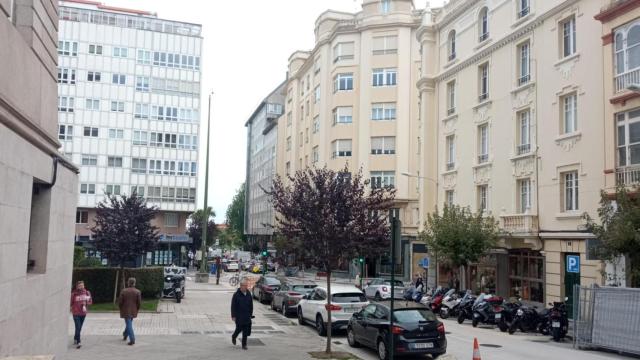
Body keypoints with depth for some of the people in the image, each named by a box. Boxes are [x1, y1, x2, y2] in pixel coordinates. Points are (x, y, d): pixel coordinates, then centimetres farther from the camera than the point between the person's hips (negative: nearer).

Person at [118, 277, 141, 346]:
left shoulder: (124, 291, -9)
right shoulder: (137, 292, -5)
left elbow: (120, 302, -6)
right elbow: (139, 302, -4)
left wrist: (121, 309, 10)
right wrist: (137, 310, 11)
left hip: (125, 311, -3)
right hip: (133, 311, 3)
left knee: (128, 324, -1)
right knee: (129, 323, 22)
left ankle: (132, 340, -9)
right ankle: (125, 335, 38)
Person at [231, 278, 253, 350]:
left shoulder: (248, 294, 5)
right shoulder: (236, 295, -8)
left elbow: (251, 305, 13)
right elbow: (233, 306, -7)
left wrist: (250, 314, 10)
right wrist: (233, 316, -11)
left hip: (246, 317, 4)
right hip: (239, 316, -4)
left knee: (246, 331, 2)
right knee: (239, 329, 4)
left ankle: (244, 344, 10)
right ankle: (234, 337, 35)